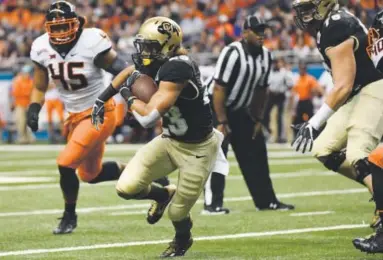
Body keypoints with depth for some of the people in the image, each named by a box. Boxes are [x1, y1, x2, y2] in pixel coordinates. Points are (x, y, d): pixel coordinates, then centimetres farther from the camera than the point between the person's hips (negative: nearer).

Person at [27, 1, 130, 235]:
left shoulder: (92, 42, -21)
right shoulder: (42, 48, -4)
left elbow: (121, 71, -15)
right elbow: (40, 88, 7)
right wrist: (34, 110, -9)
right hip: (75, 116, 7)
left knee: (66, 163, -16)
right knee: (91, 174, 15)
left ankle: (70, 216, 7)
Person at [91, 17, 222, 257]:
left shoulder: (177, 68, -32)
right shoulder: (156, 62, -7)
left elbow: (149, 117, -33)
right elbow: (128, 73, 18)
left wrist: (128, 94, -15)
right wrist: (102, 100, 16)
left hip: (197, 149, -7)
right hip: (170, 140, 7)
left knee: (177, 213, 4)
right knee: (127, 187, -8)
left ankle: (182, 240, 41)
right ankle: (163, 194, 26)